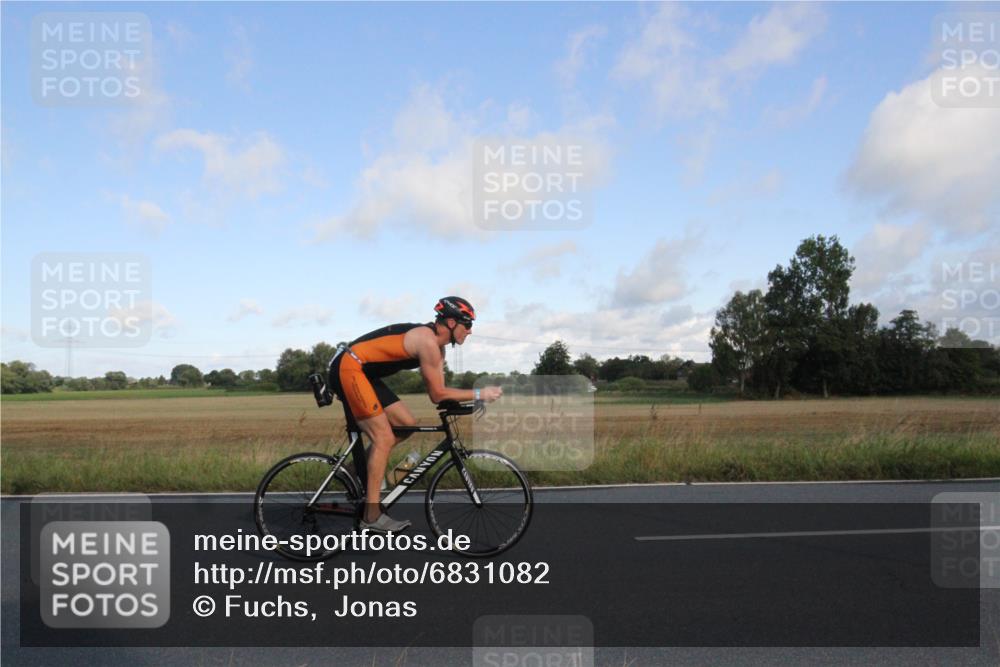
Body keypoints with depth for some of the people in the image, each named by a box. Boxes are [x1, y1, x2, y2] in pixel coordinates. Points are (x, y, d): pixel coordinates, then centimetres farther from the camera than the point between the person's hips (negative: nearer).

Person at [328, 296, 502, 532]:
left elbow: (437, 392, 10)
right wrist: (479, 394, -12)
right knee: (384, 437, -12)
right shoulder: (428, 341, -19)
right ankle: (372, 516, -7)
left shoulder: (436, 345, 11)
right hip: (349, 368, -10)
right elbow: (437, 394, -17)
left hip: (363, 373, 10)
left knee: (407, 424, 7)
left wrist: (469, 402, -4)